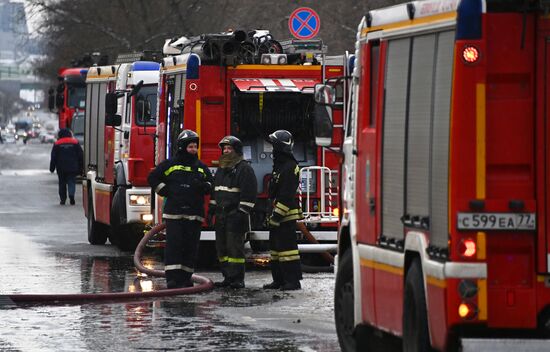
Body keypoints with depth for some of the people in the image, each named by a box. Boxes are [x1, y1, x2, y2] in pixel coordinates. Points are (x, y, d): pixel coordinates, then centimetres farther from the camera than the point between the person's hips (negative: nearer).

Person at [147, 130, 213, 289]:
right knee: (174, 246, -7)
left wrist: (203, 186, -2)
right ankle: (172, 279, -8)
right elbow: (153, 178, 6)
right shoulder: (171, 164, 3)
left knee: (191, 246, 3)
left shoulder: (201, 167, 15)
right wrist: (166, 192, -3)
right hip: (174, 213, -4)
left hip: (194, 214, 4)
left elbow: (210, 184, 21)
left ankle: (185, 278, 10)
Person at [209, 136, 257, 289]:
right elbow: (215, 192, 26)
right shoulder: (221, 169, 18)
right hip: (221, 216, 8)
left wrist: (242, 213, -19)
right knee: (222, 247, 7)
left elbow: (249, 194, -14)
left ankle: (238, 279, -9)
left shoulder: (244, 169, -8)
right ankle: (228, 277, 12)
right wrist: (211, 210, 19)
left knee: (235, 247, -10)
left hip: (235, 217, -8)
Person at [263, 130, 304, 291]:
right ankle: (279, 280, 19)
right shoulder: (280, 165, 17)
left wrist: (277, 215, -23)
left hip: (286, 216, -11)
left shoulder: (289, 167, -16)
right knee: (276, 247, 14)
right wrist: (273, 214, 21)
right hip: (278, 215, 11)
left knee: (287, 247, -11)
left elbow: (287, 195, -22)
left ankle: (293, 281, -10)